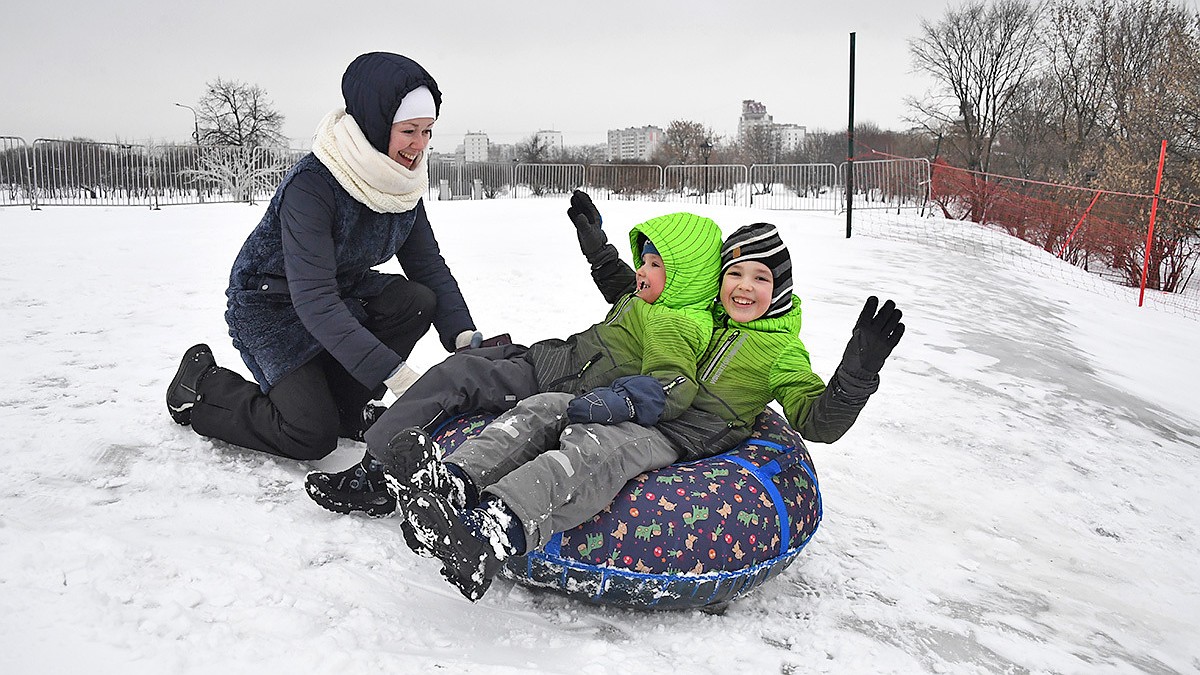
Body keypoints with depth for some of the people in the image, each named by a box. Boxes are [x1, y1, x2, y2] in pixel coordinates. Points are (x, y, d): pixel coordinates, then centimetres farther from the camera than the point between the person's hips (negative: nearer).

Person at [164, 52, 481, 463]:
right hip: (272, 306, -7)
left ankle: (344, 404, -1)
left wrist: (465, 337, -24)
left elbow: (429, 266, -7)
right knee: (313, 436, -16)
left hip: (343, 291, 7)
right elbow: (314, 300, -38)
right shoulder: (311, 184, -32)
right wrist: (394, 374, -44)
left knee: (418, 301, -20)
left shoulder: (404, 183, -9)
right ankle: (201, 384, 8)